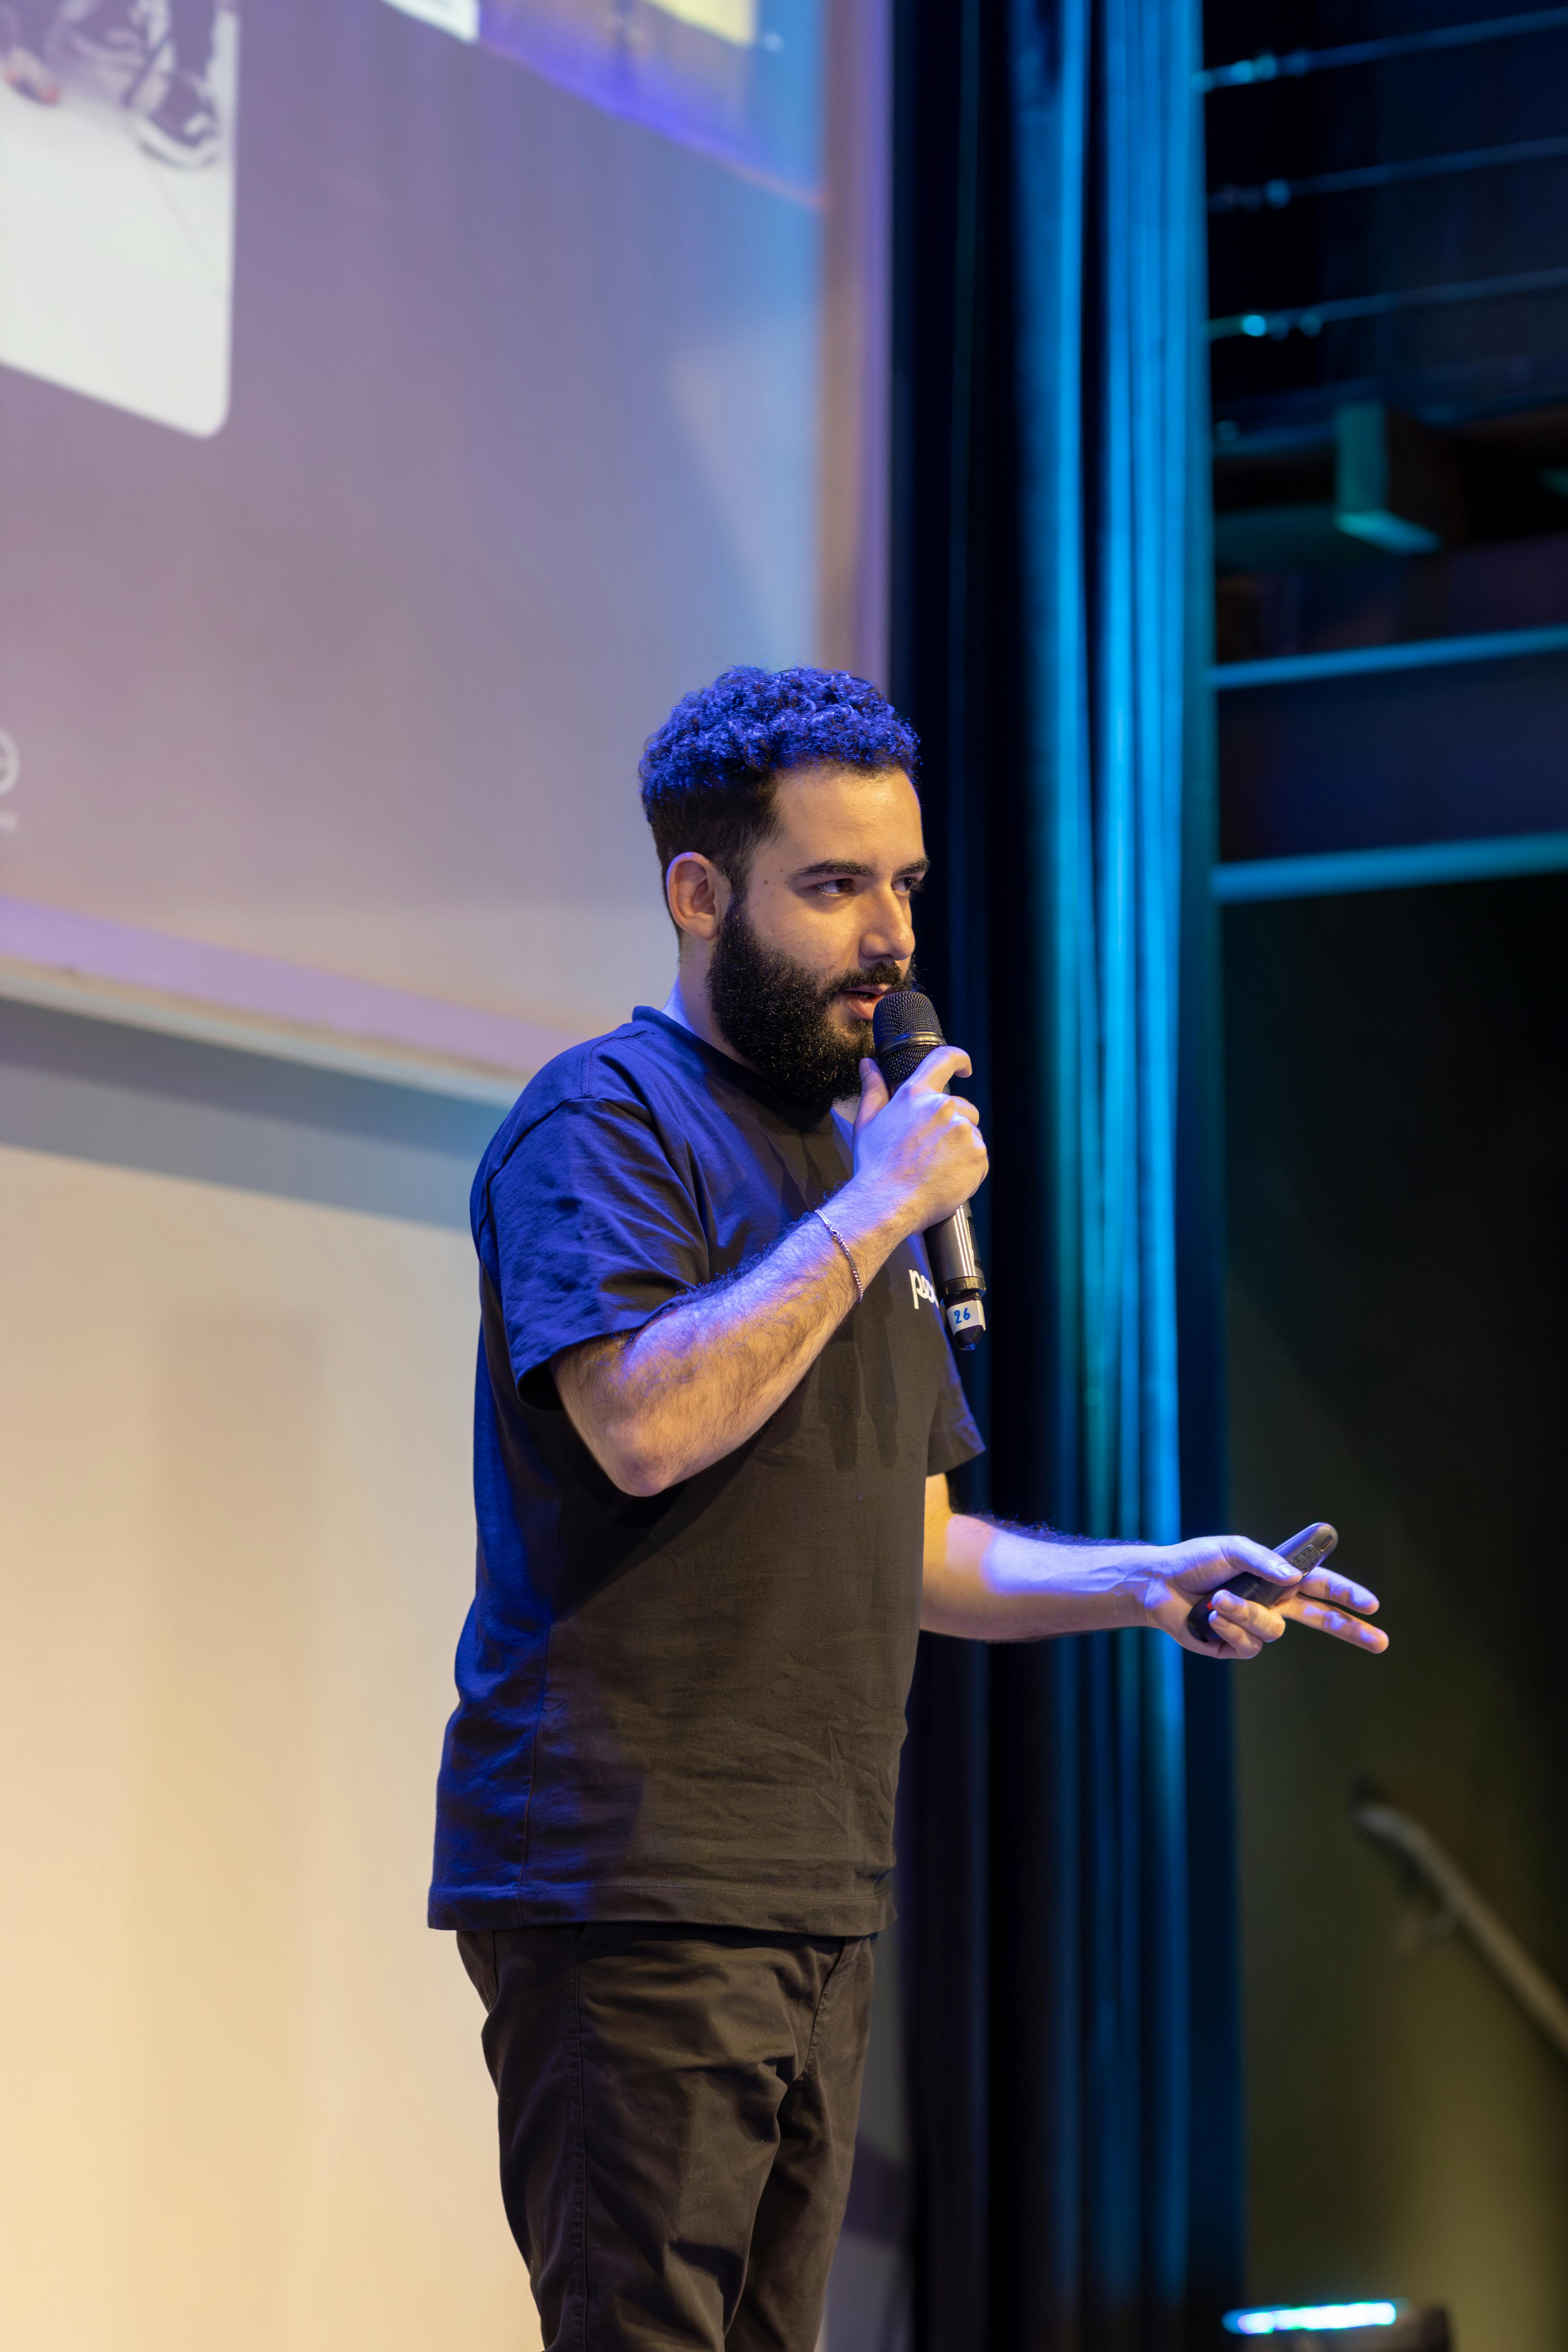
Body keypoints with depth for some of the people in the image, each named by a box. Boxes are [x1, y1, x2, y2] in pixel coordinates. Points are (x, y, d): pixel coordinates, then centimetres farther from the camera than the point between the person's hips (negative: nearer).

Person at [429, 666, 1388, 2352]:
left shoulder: (857, 1158, 22)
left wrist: (1149, 1582, 7)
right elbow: (646, 1424, -23)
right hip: (628, 1892, -8)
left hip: (819, 1897, 8)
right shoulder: (604, 1120, -5)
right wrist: (877, 1207, -14)